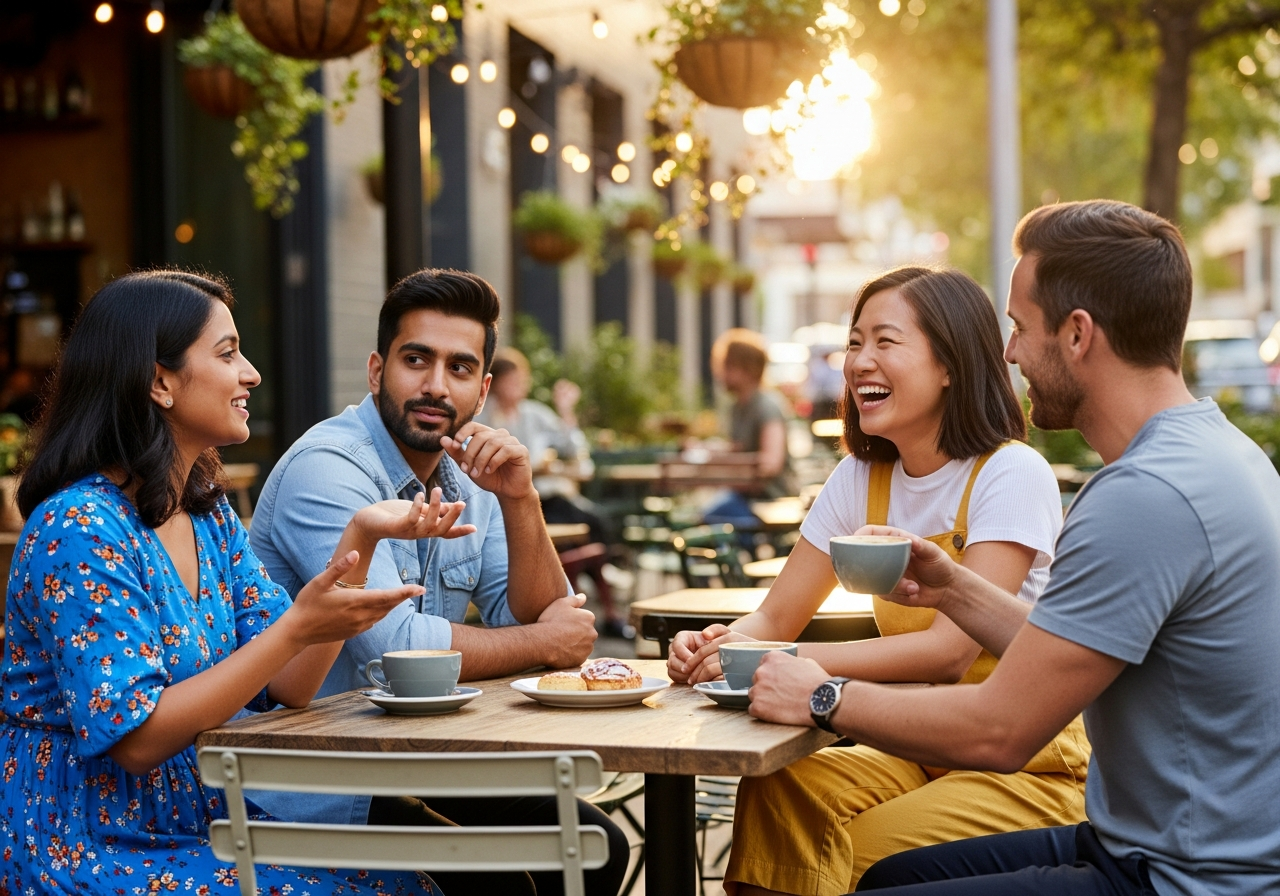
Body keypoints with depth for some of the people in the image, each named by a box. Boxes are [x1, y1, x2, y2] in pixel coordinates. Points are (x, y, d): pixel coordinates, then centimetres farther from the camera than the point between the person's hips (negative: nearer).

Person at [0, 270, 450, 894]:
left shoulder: (208, 514, 7)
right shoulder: (80, 527, -18)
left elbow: (285, 685, 0)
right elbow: (135, 736, -23)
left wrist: (359, 538, -10)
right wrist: (297, 627, -27)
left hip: (198, 829, 8)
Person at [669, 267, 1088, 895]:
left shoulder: (1012, 476, -15)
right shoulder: (860, 479, 5)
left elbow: (950, 651, -25)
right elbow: (776, 617, 4)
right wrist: (721, 645, -20)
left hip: (1031, 772, -5)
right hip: (917, 757, 5)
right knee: (772, 792, -22)